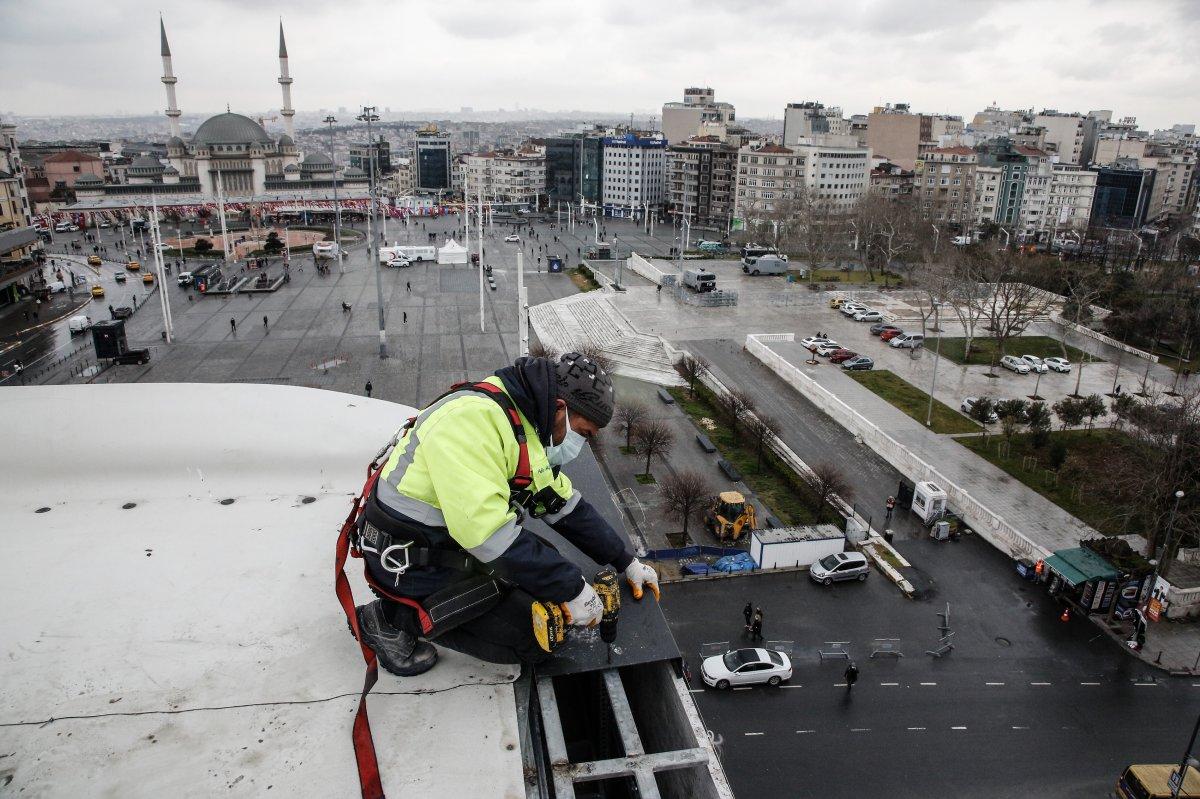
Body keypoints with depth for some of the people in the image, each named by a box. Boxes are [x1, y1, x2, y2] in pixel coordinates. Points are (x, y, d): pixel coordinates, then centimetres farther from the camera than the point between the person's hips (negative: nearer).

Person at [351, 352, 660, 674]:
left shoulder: (528, 428, 5)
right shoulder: (473, 418, -27)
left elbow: (567, 505, 13)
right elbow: (488, 532, -32)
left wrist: (626, 562, 13)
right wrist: (571, 589, -24)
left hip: (456, 544, 10)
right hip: (411, 560, -10)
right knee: (538, 638, -8)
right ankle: (396, 617, -2)